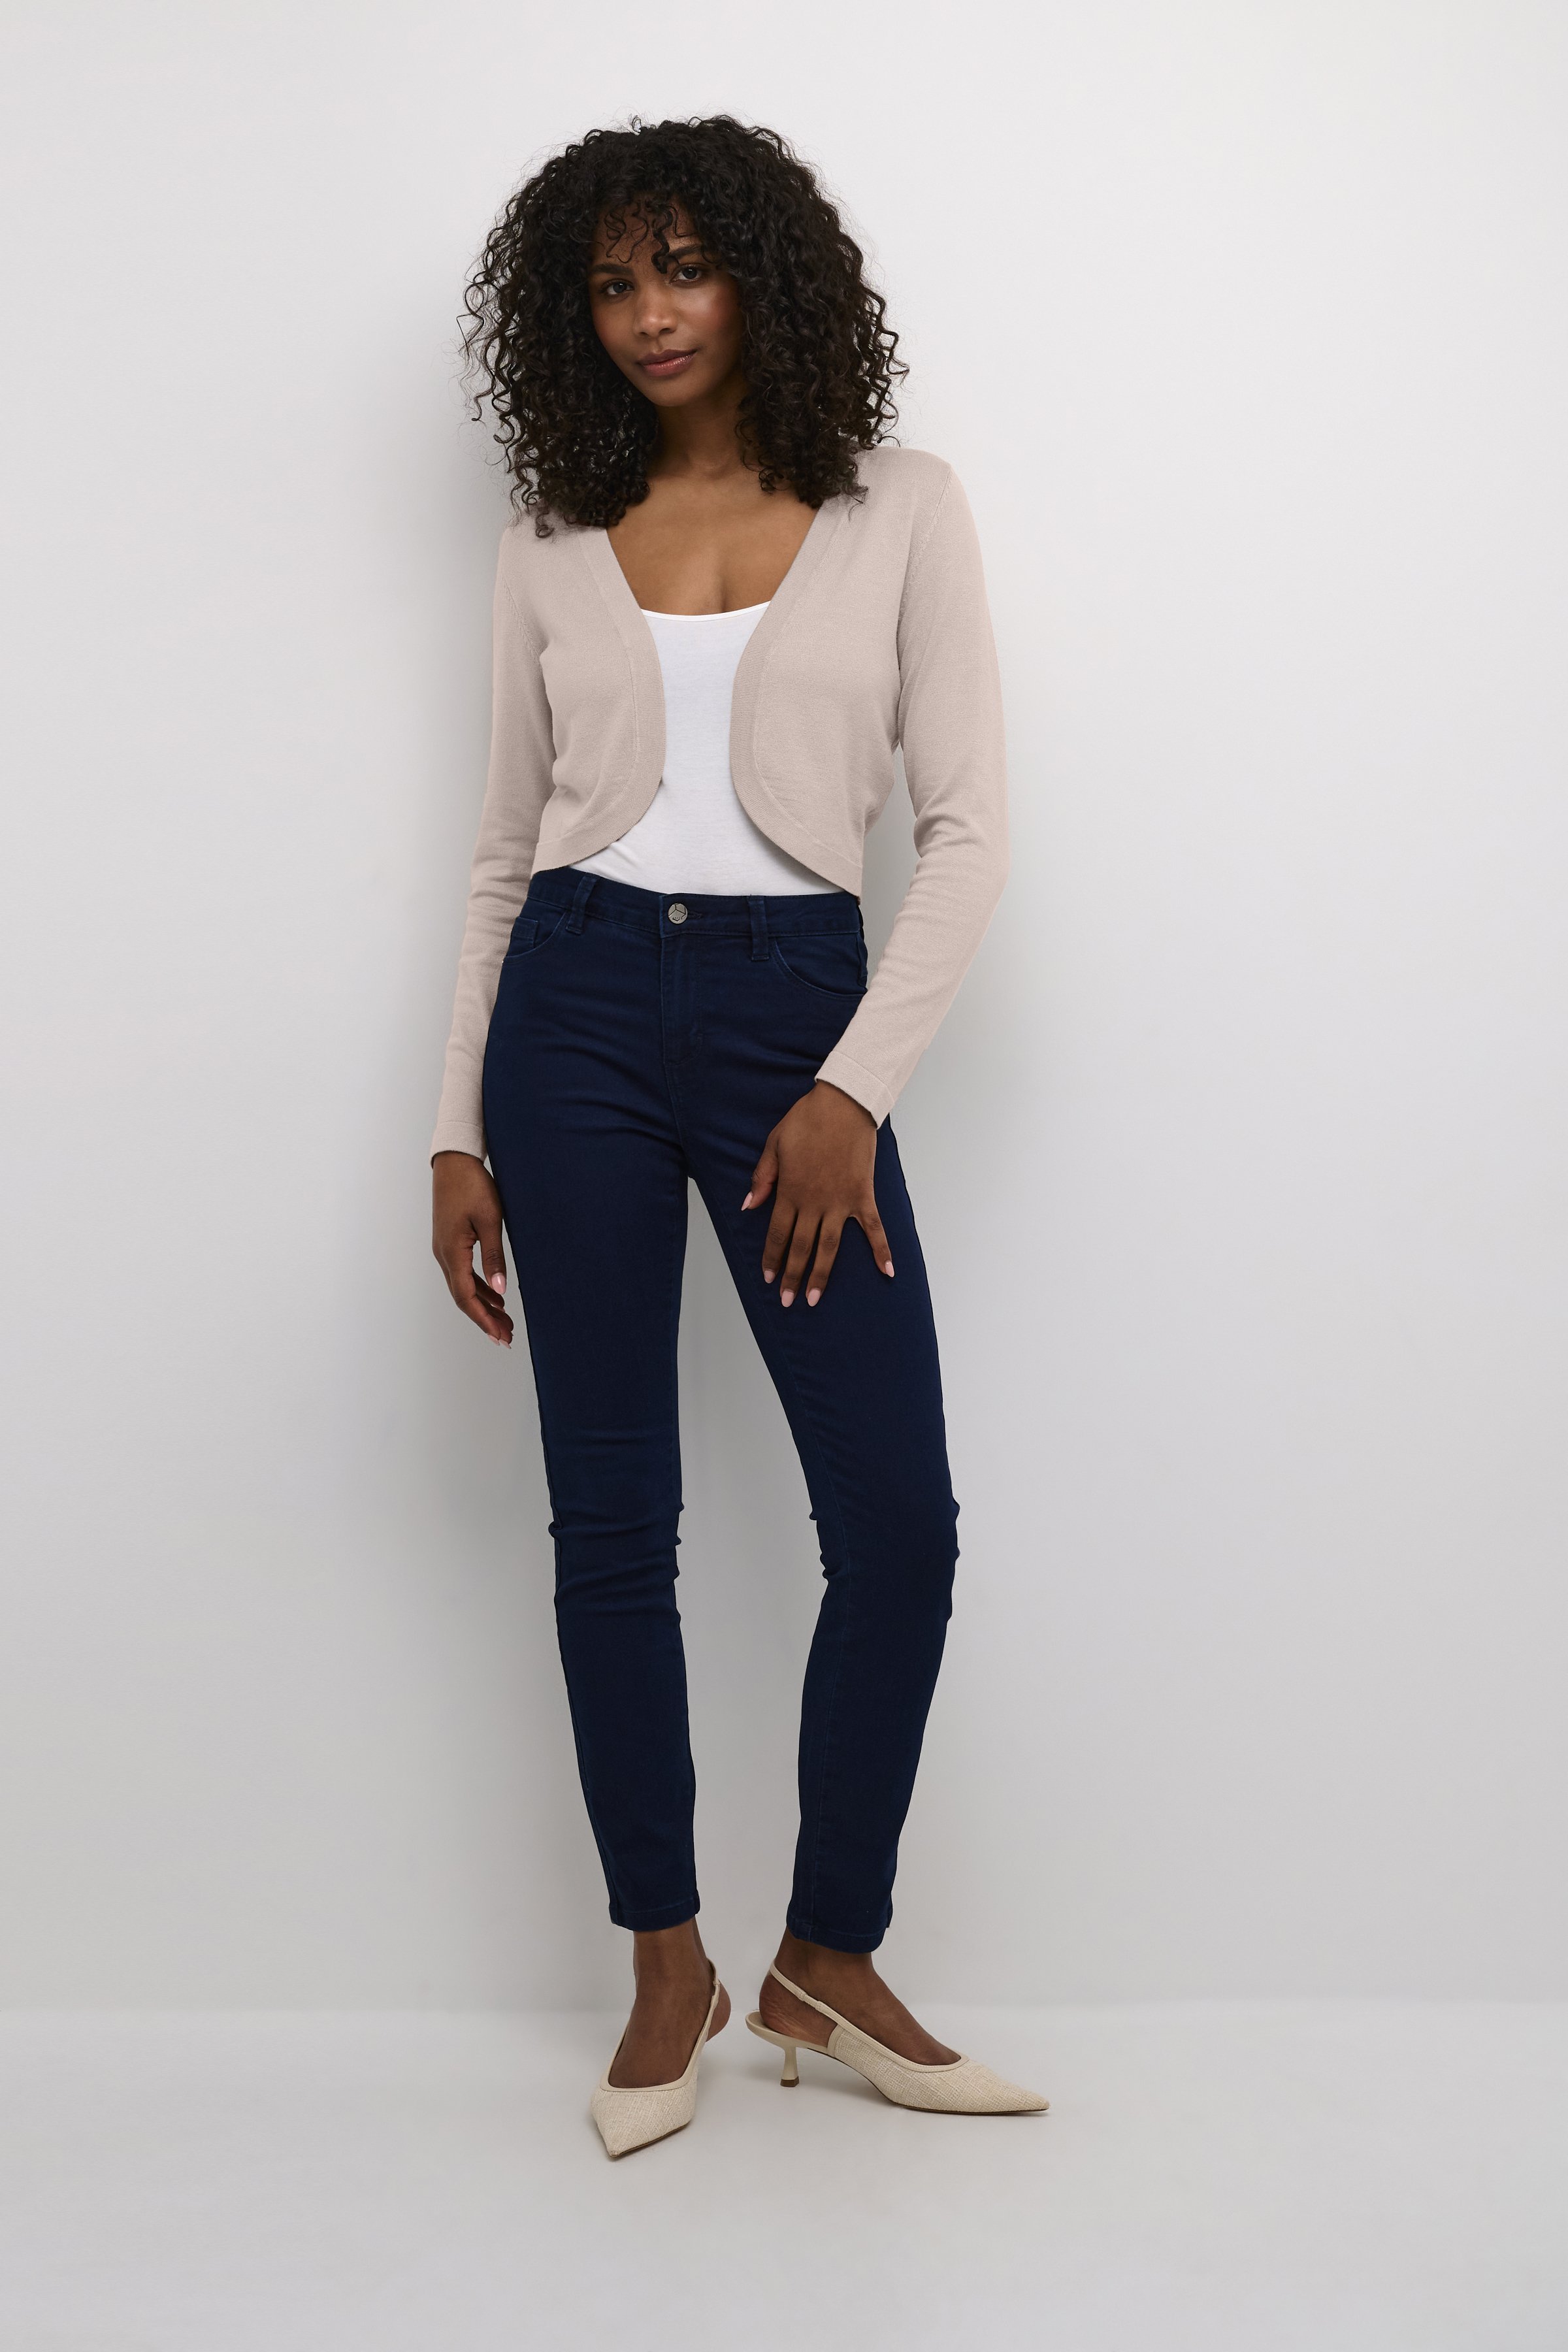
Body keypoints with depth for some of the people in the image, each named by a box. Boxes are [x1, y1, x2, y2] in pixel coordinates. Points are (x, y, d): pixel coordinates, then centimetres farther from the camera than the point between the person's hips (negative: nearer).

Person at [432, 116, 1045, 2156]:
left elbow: (970, 832, -1)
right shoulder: (553, 545, 10)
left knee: (900, 1520, -5)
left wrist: (853, 1092, -10)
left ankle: (829, 1964, 16)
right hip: (579, 1007, 1)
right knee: (612, 1514, 4)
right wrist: (460, 1133, 6)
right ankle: (669, 1971, 20)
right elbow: (506, 852, 12)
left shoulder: (900, 513, 4)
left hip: (798, 1012, -1)